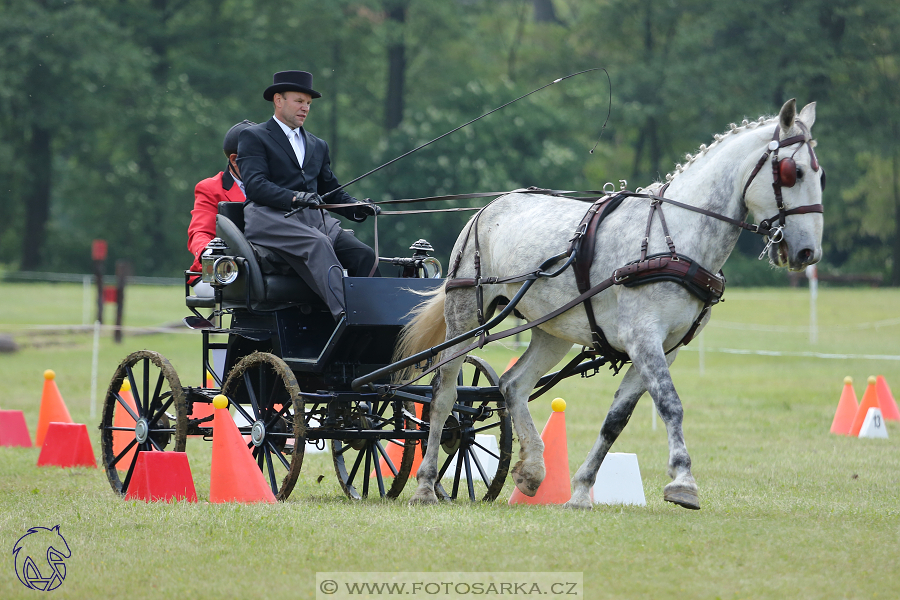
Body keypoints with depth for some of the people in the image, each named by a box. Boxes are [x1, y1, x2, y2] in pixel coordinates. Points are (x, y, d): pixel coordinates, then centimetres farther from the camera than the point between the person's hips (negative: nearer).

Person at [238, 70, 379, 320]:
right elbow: (254, 184, -5)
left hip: (313, 217, 6)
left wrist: (356, 207, 4)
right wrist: (293, 197, -22)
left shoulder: (318, 146, 31)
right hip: (269, 217, -6)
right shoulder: (253, 137, 10)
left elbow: (331, 190, 27)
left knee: (364, 255, -21)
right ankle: (344, 315, -52)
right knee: (318, 244, -36)